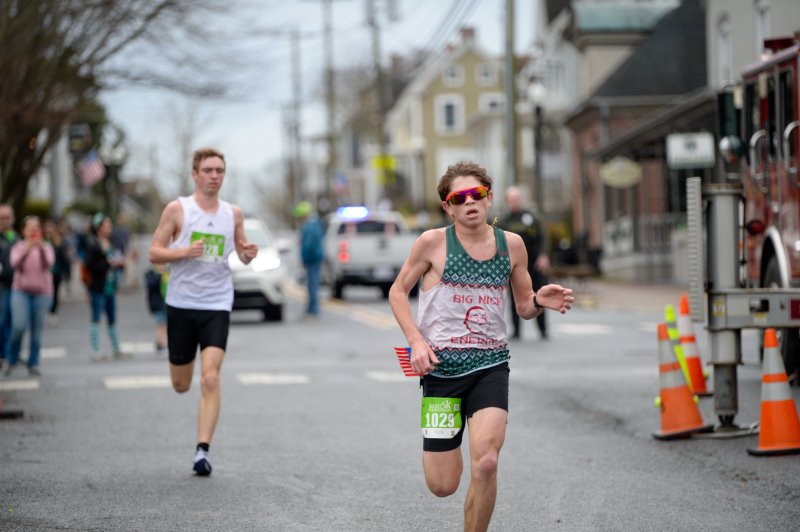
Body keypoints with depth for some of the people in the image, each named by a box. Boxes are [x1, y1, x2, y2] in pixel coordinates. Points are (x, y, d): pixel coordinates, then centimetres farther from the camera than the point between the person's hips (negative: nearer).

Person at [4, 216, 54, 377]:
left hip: (42, 292, 1)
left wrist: (41, 248, -33)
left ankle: (33, 364, 10)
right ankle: (12, 360, 5)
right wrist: (27, 249, -33)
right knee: (19, 326, -15)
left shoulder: (46, 247, 3)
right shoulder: (19, 246, 2)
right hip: (21, 291, -1)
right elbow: (15, 263, -16)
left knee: (37, 330, 0)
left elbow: (48, 264, -16)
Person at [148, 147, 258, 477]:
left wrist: (248, 254, -5)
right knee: (180, 385, 10)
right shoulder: (177, 209, -2)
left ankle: (202, 450, -14)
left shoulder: (233, 213, 7)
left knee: (210, 378, -15)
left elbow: (242, 256, 18)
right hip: (181, 304, 0)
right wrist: (185, 252, -20)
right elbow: (154, 253, -3)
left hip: (217, 305, 0)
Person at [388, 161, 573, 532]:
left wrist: (539, 302, -9)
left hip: (490, 365, 1)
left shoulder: (511, 245, 5)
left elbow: (523, 308, 15)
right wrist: (416, 341, -7)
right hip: (441, 366, -1)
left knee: (486, 464, -23)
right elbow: (398, 292, 8)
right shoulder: (433, 243, -3)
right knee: (442, 486, 3)